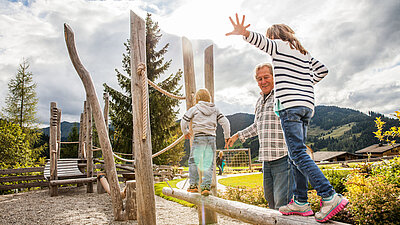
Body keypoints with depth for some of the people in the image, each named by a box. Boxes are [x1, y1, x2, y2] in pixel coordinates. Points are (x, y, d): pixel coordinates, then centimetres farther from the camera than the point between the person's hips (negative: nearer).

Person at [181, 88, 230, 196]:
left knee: (193, 161, 10)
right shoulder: (215, 110, 12)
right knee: (209, 164, 5)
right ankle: (206, 186, -2)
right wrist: (227, 137, 16)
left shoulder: (194, 109, 5)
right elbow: (225, 122, 8)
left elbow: (183, 122, 5)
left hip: (199, 138, -2)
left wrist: (185, 132, 23)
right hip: (211, 138, 3)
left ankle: (193, 185, 10)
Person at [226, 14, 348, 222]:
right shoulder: (302, 51, 26)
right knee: (297, 154, 7)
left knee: (298, 153, -12)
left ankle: (330, 196, -20)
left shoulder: (278, 45, 7)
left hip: (289, 103, -8)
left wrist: (244, 32, -33)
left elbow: (261, 41, -14)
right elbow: (322, 70, 28)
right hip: (307, 105, 8)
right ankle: (300, 202, 8)